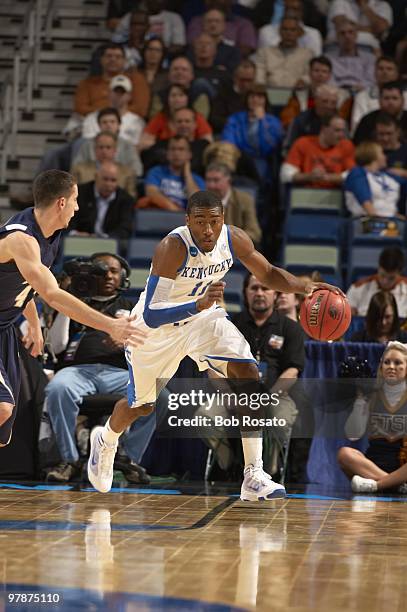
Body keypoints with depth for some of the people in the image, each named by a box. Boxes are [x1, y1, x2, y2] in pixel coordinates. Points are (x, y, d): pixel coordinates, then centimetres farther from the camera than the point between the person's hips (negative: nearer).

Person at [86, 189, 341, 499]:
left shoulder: (235, 239, -20)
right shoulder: (172, 247, -36)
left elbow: (268, 274, 0)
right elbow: (151, 316, -40)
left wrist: (305, 287, -18)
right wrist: (199, 304, -55)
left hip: (204, 314, 4)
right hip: (156, 325, -3)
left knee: (248, 372, -20)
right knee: (141, 405, 15)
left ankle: (254, 476, -17)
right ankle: (105, 440, 52)